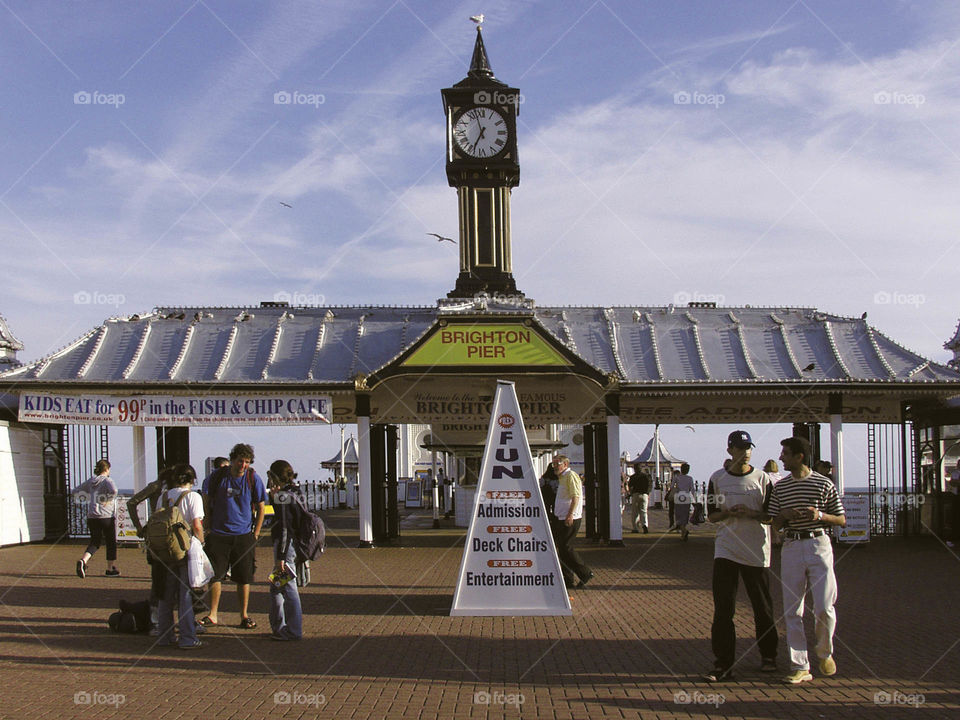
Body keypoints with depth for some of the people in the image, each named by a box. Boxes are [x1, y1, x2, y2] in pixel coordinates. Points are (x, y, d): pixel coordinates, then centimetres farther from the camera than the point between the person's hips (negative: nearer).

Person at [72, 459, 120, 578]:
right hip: (107, 516, -5)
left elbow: (76, 492, 14)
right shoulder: (107, 480, -9)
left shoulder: (90, 481, 8)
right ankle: (110, 569, 19)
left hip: (92, 516, 5)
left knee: (95, 542, 14)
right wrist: (108, 500, -14)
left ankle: (83, 560, -13)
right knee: (111, 542, 11)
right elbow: (113, 490, -30)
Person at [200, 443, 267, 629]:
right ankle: (213, 615, 10)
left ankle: (244, 616, 13)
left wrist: (255, 534, 0)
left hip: (243, 535, 0)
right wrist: (209, 527, 5)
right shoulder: (217, 476, -3)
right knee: (216, 575, 0)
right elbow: (207, 502, 8)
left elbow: (260, 508, 5)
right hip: (219, 535, 0)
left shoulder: (253, 479, -3)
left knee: (244, 578, 4)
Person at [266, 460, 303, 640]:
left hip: (285, 546, -10)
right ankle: (278, 627, 25)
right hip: (293, 544, 10)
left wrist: (281, 557, -20)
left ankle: (293, 631, 1)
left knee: (288, 588, -4)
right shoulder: (292, 494, 14)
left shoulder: (283, 496, -16)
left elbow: (285, 528, -20)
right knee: (276, 587, 18)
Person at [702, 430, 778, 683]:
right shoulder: (717, 479, 6)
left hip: (756, 551, 0)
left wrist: (751, 513, -18)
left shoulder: (763, 479, 1)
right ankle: (723, 664, -2)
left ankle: (768, 655, 27)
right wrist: (729, 512, -13)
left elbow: (772, 516, 1)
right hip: (725, 550, 1)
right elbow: (711, 515, 8)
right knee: (722, 608, -5)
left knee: (762, 607, 8)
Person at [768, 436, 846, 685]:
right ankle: (800, 667, 6)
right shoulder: (780, 487, 10)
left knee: (824, 607, -7)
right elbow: (775, 522, 15)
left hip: (819, 545, -3)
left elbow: (841, 520, 5)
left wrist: (820, 516, -14)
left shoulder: (824, 484, 0)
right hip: (791, 548, 3)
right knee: (792, 611, 0)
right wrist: (784, 516, -8)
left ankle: (824, 652, 21)